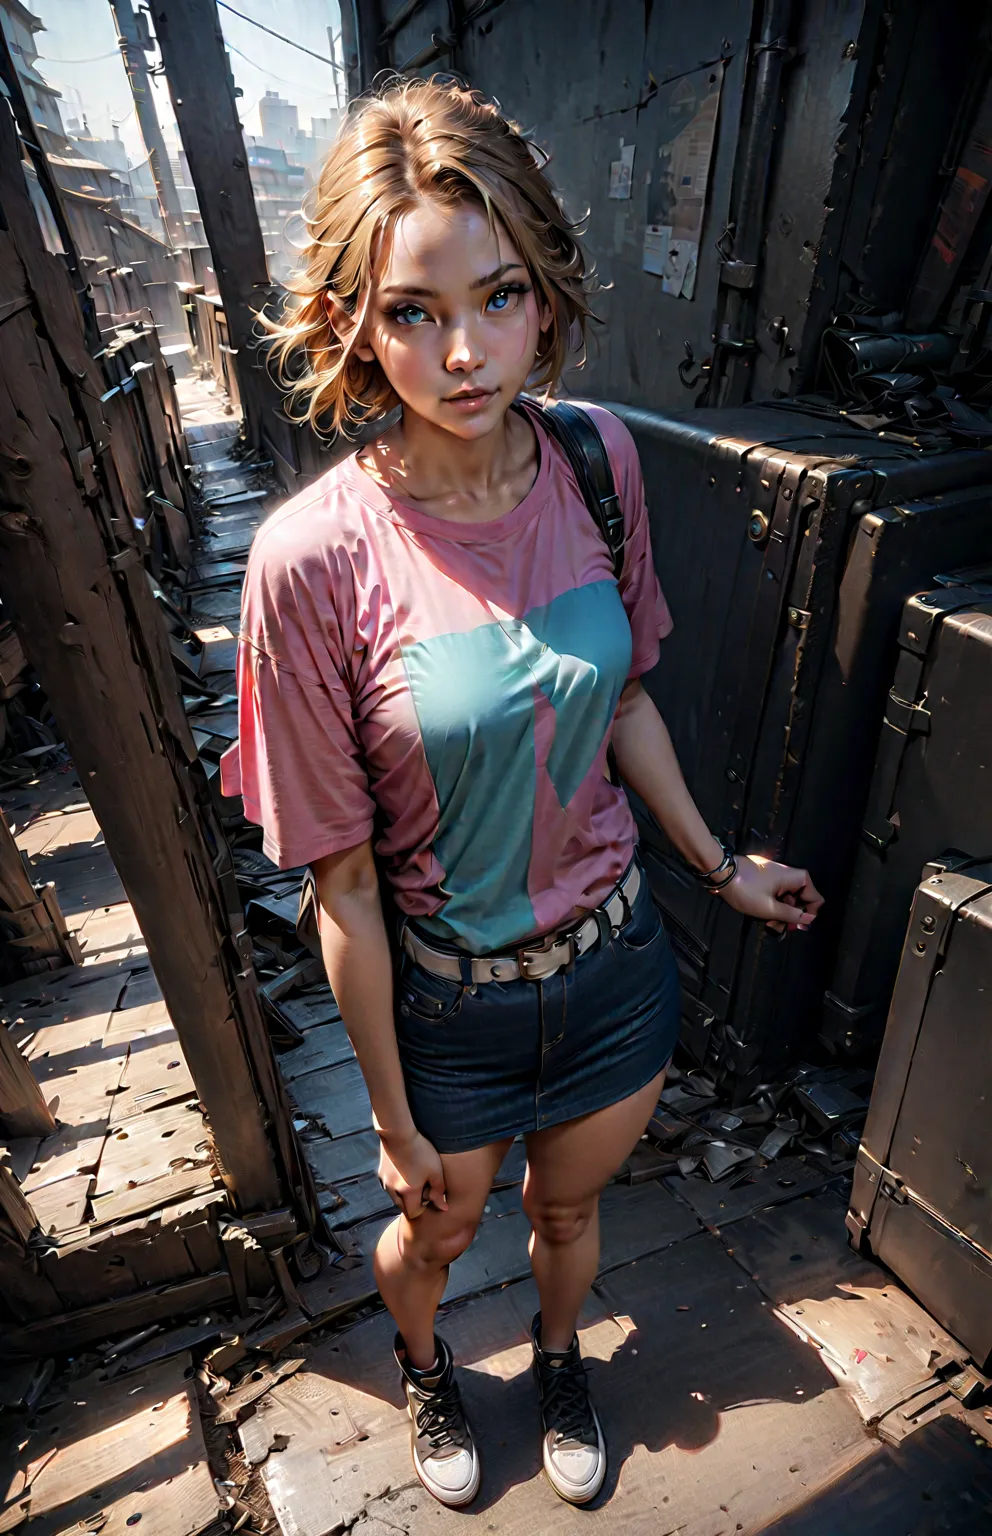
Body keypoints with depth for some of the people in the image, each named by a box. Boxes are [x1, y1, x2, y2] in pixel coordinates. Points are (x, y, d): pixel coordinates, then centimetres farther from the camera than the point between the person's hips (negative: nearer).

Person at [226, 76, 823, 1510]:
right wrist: (395, 1123, -7)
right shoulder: (316, 558, -25)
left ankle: (559, 1357, 68)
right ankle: (424, 1365, 68)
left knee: (571, 1205, 30)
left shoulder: (598, 459, -11)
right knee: (435, 1230, 28)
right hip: (450, 997, -2)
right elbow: (345, 882, -17)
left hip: (615, 958, 3)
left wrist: (720, 864, 11)